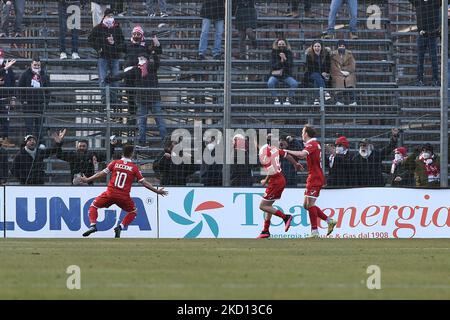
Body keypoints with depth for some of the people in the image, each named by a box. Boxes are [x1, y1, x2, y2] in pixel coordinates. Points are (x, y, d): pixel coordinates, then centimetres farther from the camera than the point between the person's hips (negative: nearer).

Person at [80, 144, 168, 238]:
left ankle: (93, 225, -3)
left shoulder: (114, 163, 3)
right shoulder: (134, 168, 1)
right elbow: (143, 182, 1)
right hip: (124, 197, 0)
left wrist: (87, 180, 16)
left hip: (110, 193, 0)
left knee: (94, 206, 19)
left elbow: (102, 174, 4)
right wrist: (157, 191, 9)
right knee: (133, 211, 25)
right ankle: (120, 227, 5)